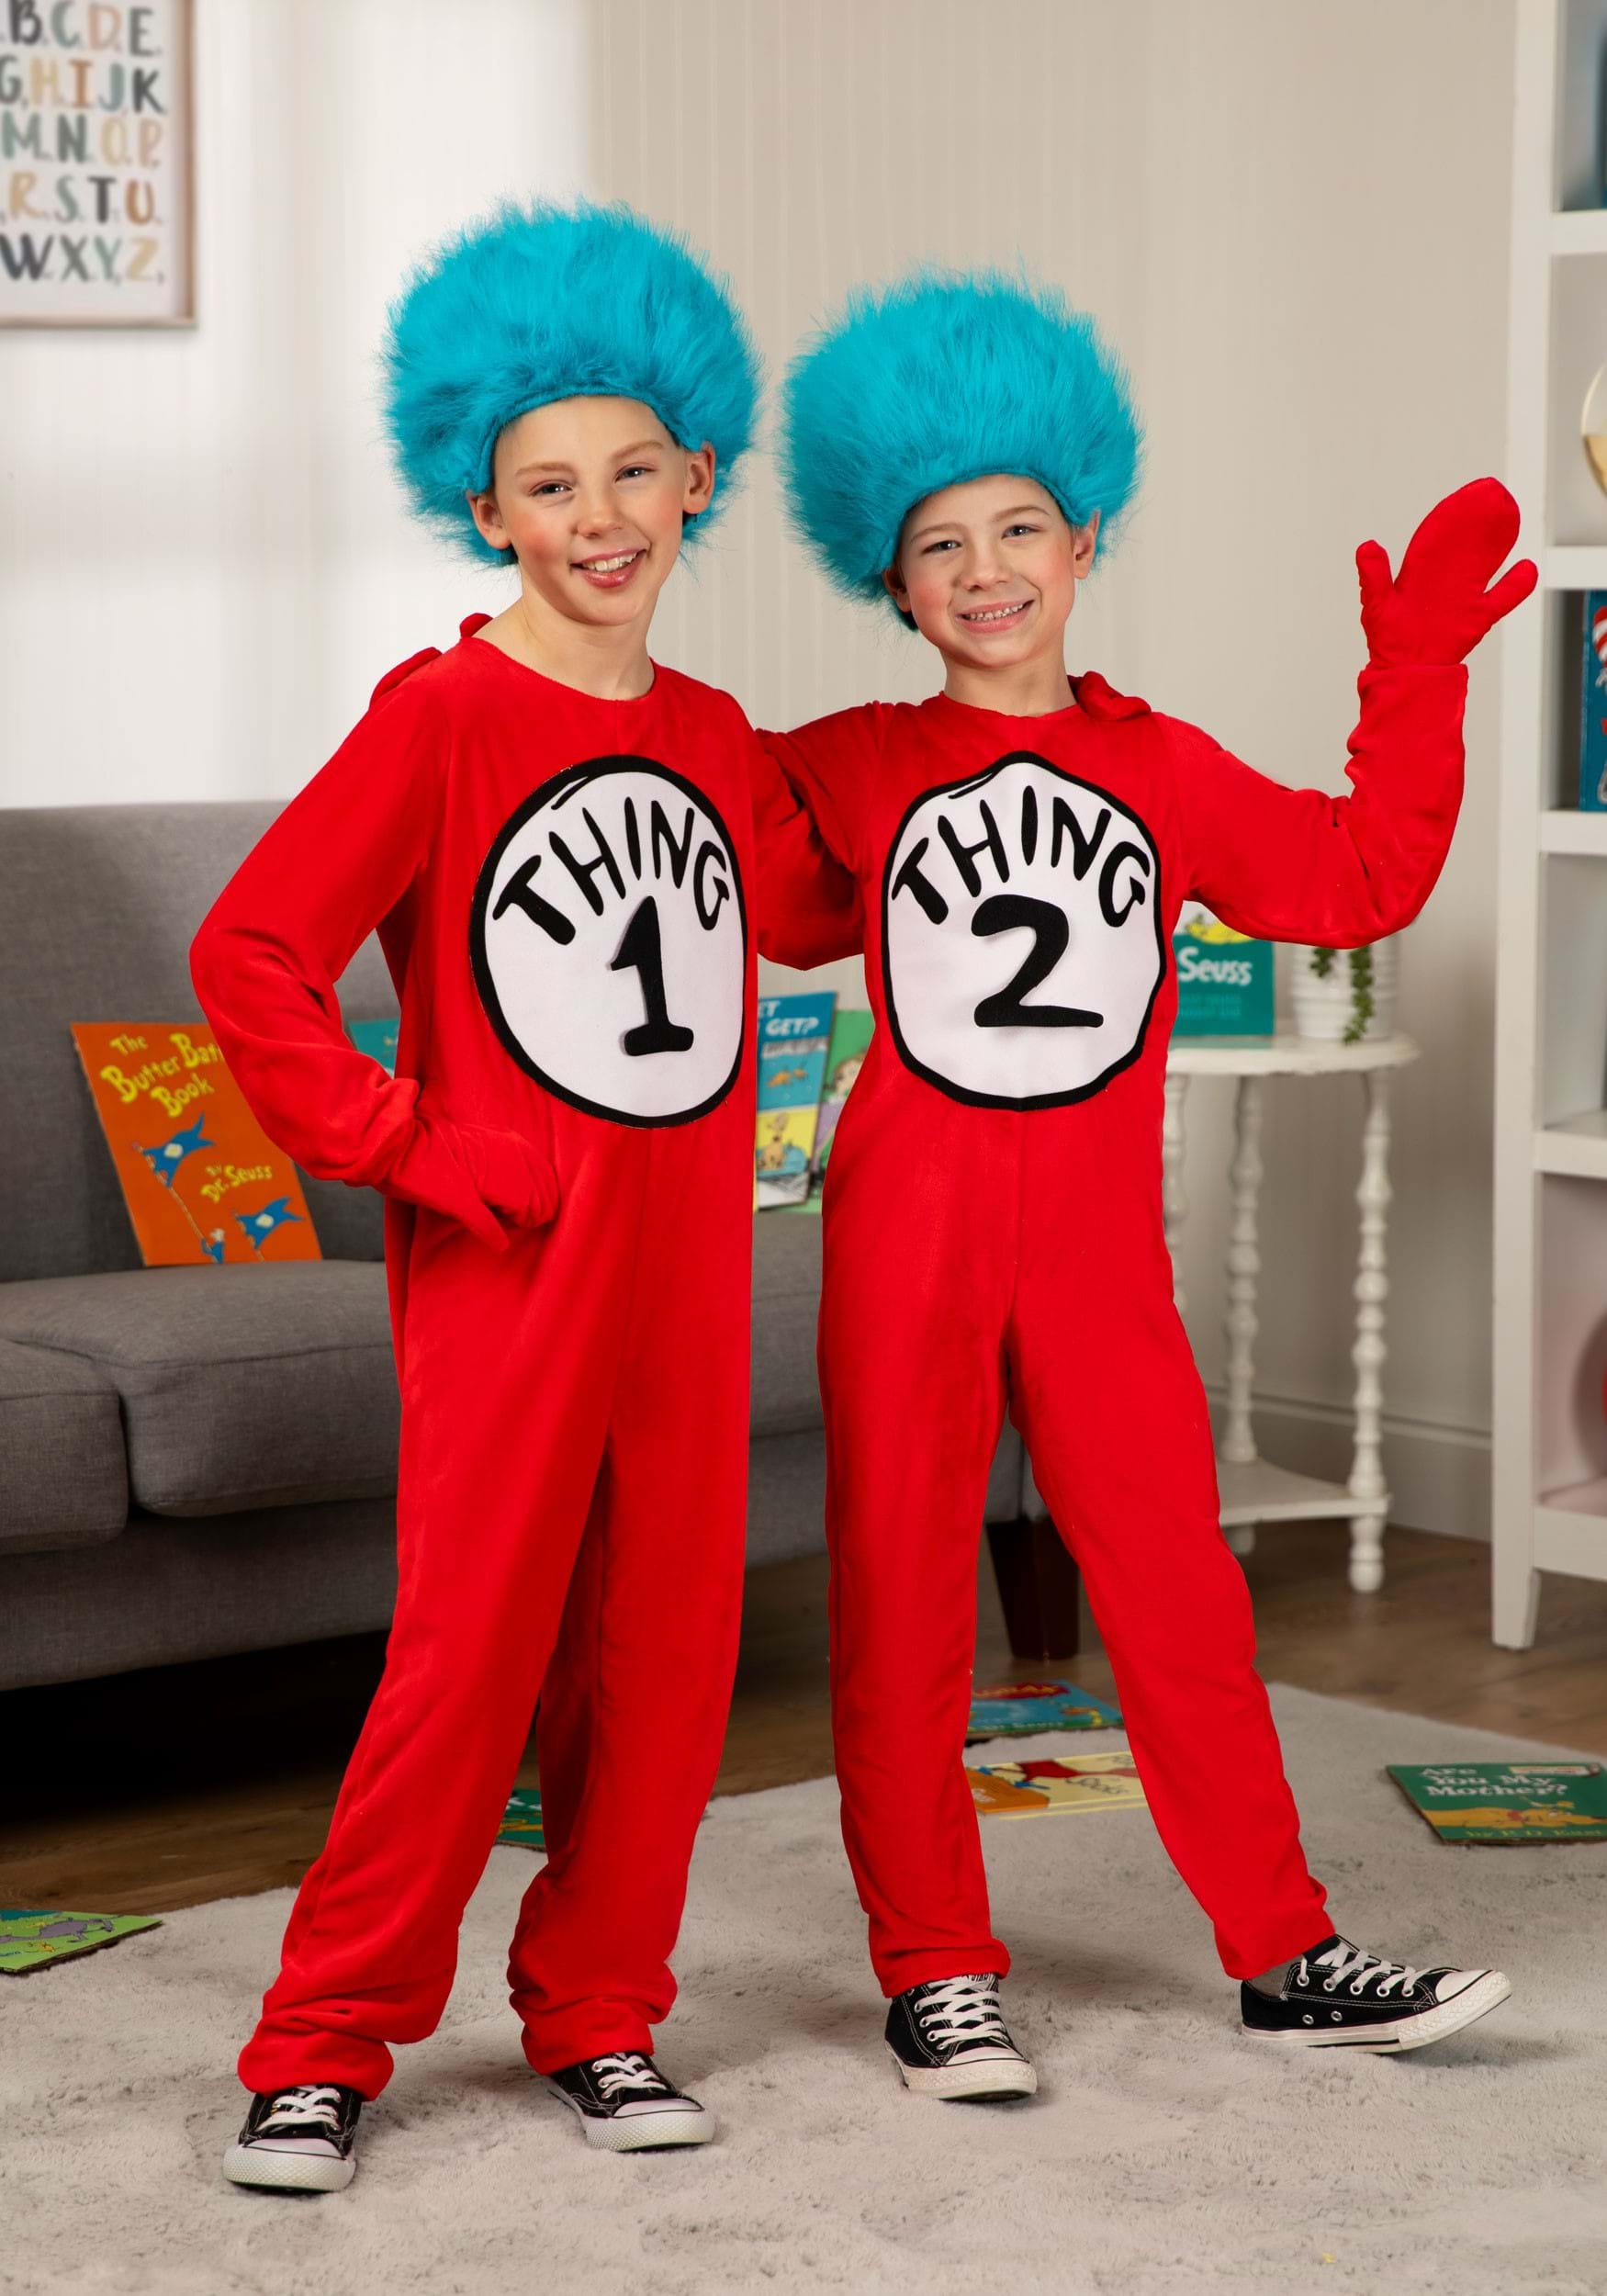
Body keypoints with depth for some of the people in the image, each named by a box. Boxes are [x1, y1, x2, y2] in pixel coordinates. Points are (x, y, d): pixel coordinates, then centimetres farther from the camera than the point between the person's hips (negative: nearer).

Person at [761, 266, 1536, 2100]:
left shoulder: (1162, 770, 8)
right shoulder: (854, 768, 2)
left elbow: (1361, 880, 5)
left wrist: (1416, 682, 1)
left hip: (1098, 1247, 2)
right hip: (907, 1237, -1)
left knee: (1178, 1590, 4)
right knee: (900, 1603, 5)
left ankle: (1281, 1953, 15)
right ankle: (934, 1972, 18)